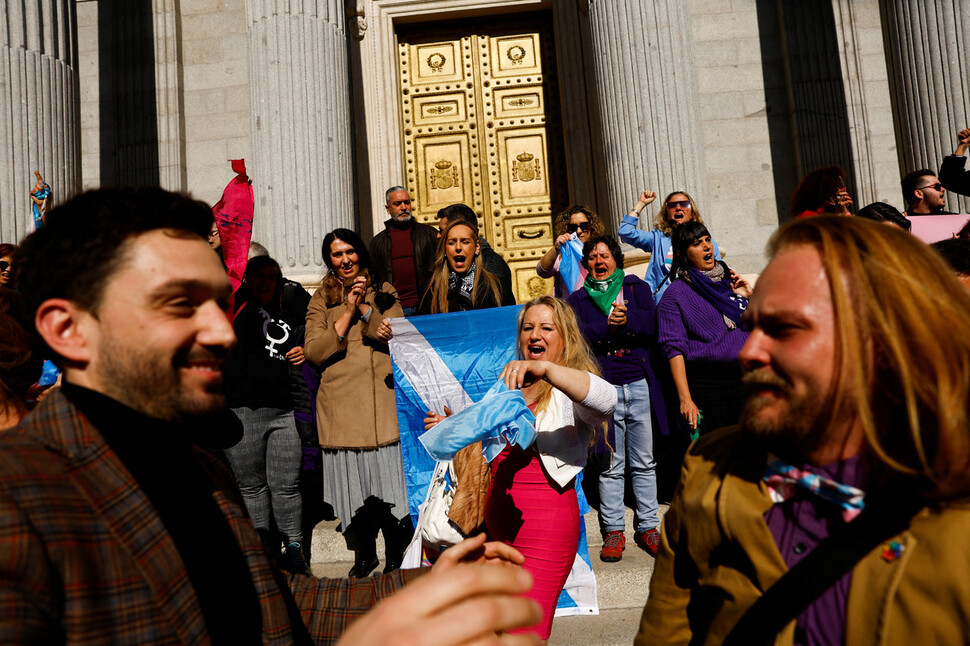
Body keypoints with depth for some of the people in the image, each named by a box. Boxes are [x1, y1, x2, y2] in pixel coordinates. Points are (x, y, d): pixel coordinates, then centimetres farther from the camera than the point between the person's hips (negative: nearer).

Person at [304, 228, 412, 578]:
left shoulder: (384, 293, 14)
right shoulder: (321, 301, 10)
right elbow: (313, 352, -2)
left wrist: (368, 308, -9)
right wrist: (348, 313, -8)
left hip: (384, 400, 0)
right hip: (342, 404, 0)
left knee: (391, 476, -2)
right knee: (353, 481, 5)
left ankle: (395, 556, 15)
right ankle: (364, 553, 24)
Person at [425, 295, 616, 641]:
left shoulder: (570, 389, -7)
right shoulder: (510, 384, 16)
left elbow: (606, 402, -31)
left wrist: (544, 369, -41)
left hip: (546, 521, -7)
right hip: (497, 517, 7)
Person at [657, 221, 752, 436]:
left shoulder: (729, 279, 12)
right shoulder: (676, 293, -3)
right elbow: (674, 348, -9)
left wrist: (749, 297, 2)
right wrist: (685, 398, -16)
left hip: (744, 378, 5)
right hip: (706, 383, -4)